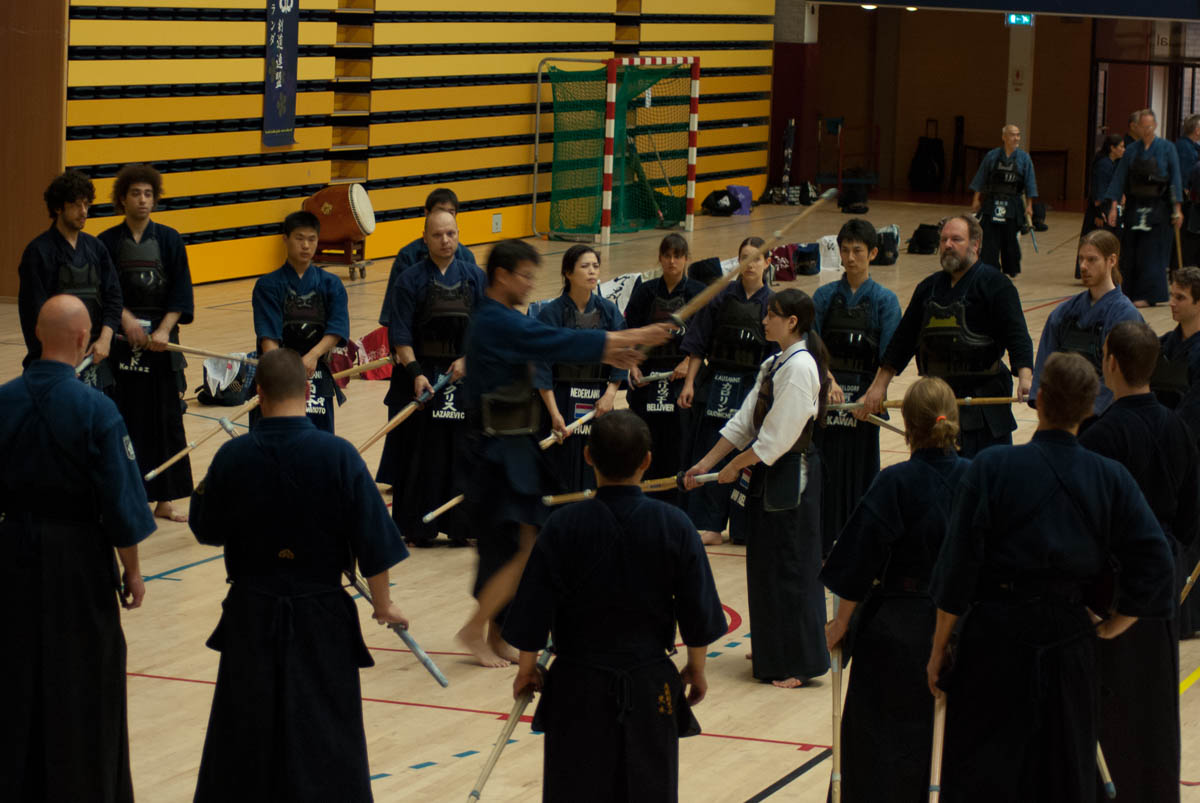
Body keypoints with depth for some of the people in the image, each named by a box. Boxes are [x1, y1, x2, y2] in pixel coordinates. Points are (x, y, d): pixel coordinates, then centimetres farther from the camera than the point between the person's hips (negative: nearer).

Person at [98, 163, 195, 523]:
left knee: (165, 418, 4)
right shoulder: (108, 242, 0)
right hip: (121, 339, -1)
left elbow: (181, 293, -2)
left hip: (161, 341, 1)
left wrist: (163, 330, -14)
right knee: (126, 420, -2)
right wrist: (126, 318, -19)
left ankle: (163, 500, 14)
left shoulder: (169, 240, 2)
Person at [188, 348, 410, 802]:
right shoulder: (338, 457, -15)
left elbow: (207, 531, 4)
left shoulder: (232, 457, -10)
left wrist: (201, 489, 22)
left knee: (242, 723, 14)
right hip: (321, 613, -2)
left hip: (251, 614, 2)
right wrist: (383, 603, 4)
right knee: (326, 726, 7)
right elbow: (373, 543, -9)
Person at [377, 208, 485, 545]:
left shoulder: (474, 276, 4)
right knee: (421, 451, 0)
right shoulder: (410, 280, -3)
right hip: (421, 372, -2)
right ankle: (419, 526, 9)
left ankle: (459, 524, 12)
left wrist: (467, 359, -11)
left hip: (464, 374, 2)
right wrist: (416, 373, -16)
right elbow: (400, 335, -6)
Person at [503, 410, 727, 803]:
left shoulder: (562, 525, -11)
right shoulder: (674, 525, -9)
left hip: (579, 685, -1)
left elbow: (533, 613, -7)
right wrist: (696, 669, 13)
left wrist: (527, 668, 8)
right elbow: (698, 613, -2)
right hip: (650, 686, 1)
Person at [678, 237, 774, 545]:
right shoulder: (721, 297, 0)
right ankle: (710, 526, 9)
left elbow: (778, 354, 2)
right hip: (717, 385, 0)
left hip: (754, 388, 0)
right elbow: (698, 345, 2)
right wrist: (690, 382, -3)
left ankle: (745, 527, 16)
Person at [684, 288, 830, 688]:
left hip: (791, 475, -10)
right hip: (770, 474, 10)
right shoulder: (775, 364, 12)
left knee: (790, 568, -4)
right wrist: (705, 463, 10)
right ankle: (774, 651, 28)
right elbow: (744, 422, 14)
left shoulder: (800, 367, -19)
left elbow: (777, 437, -21)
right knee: (767, 564, 16)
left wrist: (734, 466, -10)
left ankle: (800, 664, 3)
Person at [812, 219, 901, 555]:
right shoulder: (825, 296, 6)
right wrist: (828, 381, -18)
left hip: (864, 396, -2)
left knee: (860, 469, 1)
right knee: (825, 467, 1)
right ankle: (824, 543, 8)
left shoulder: (884, 300, 1)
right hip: (824, 391, 2)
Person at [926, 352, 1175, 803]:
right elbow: (1155, 564, -5)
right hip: (1070, 643, 3)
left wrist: (939, 649, -1)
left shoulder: (992, 468, -9)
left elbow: (957, 569, -9)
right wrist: (1109, 628, 7)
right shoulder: (1111, 478, -1)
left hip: (994, 638, -3)